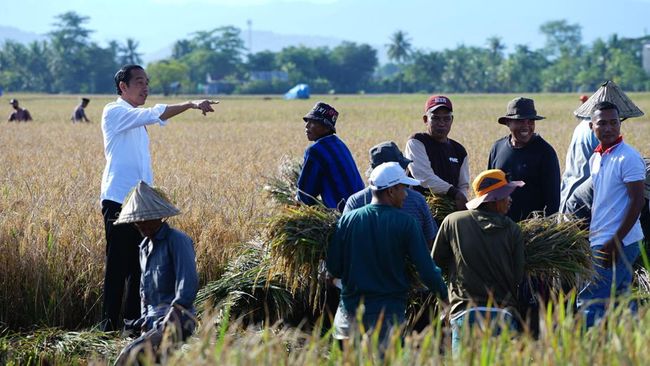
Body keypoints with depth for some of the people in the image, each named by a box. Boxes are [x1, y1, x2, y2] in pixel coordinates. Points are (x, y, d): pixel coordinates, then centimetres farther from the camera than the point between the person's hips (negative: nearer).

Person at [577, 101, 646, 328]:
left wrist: (615, 242, -19)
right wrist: (591, 238, 15)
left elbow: (637, 201, -15)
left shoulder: (628, 158, -11)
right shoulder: (595, 159, 14)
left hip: (619, 244, -9)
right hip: (599, 242, 9)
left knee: (589, 304, -12)